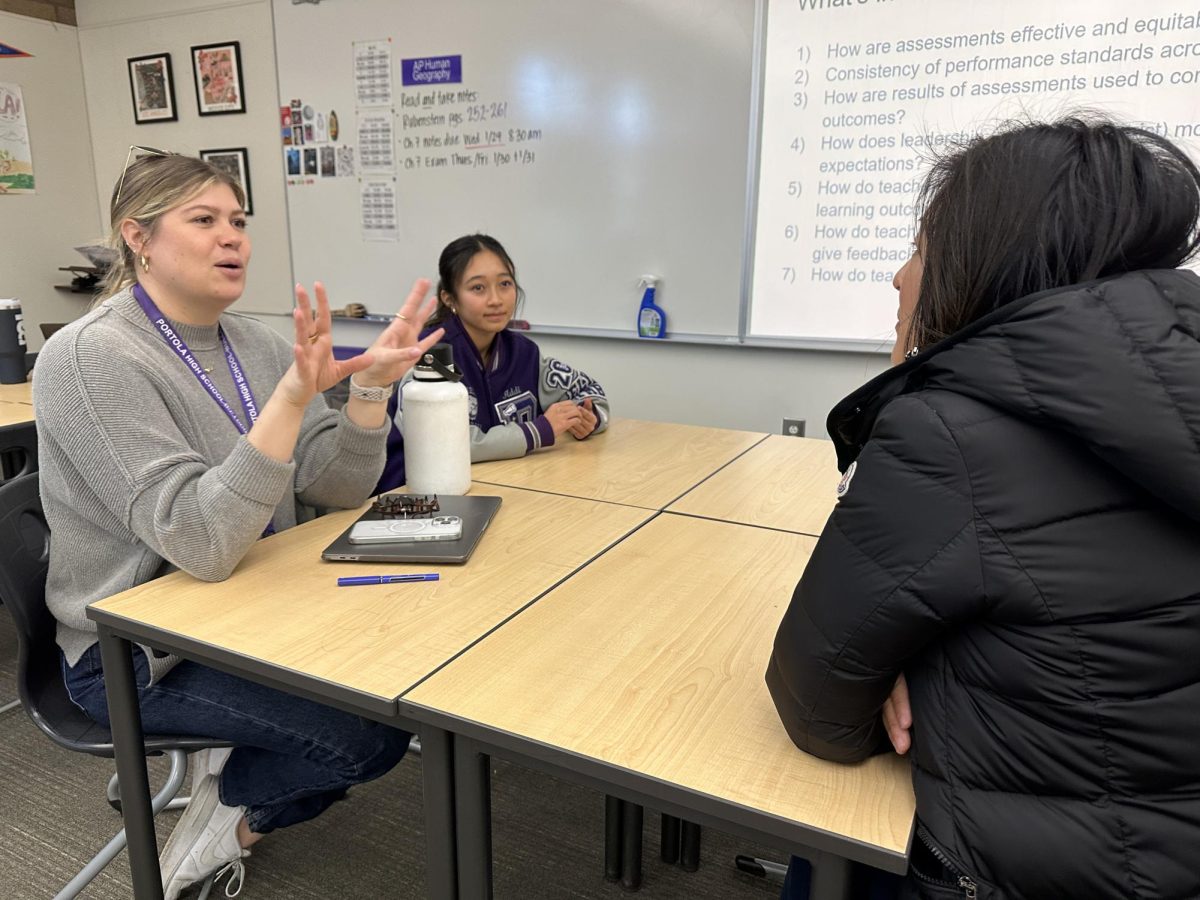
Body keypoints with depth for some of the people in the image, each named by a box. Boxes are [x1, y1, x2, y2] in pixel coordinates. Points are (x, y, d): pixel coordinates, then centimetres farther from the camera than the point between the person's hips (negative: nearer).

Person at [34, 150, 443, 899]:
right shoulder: (90, 359, -20)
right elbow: (202, 545, -31)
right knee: (375, 728, -17)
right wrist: (296, 395, -39)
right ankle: (236, 801, 15)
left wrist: (371, 387, -21)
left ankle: (238, 797, 19)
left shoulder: (253, 342, 1)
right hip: (137, 647, -7)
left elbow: (336, 490, -5)